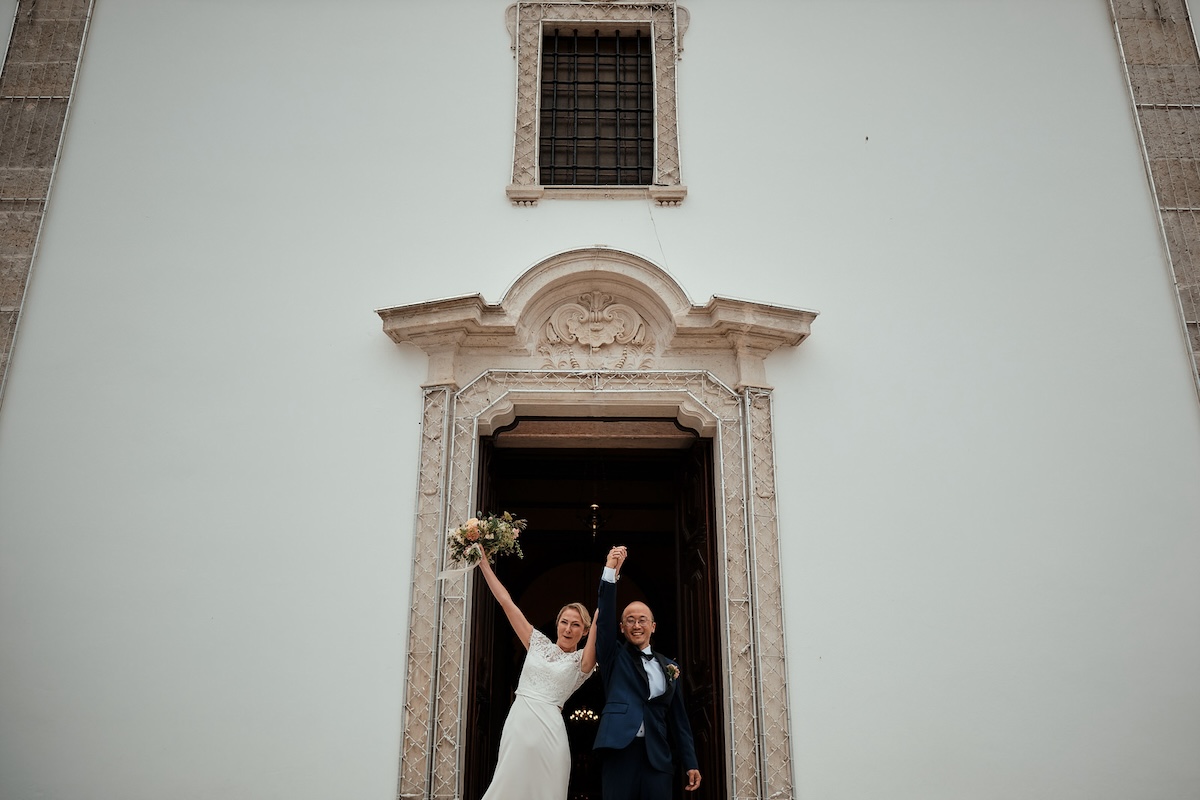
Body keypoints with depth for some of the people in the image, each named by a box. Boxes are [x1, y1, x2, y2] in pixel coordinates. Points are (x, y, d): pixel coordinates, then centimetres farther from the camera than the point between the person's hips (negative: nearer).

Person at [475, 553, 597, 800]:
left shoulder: (582, 660, 3)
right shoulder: (538, 642, 13)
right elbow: (506, 602, 12)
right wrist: (483, 562, 10)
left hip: (547, 728, -3)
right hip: (516, 723, 3)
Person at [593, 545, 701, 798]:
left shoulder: (668, 667, 15)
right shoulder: (614, 657, 8)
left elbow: (678, 718, 14)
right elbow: (604, 619, -7)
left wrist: (690, 763, 9)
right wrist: (610, 572, -15)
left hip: (658, 757, 2)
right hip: (620, 751, -2)